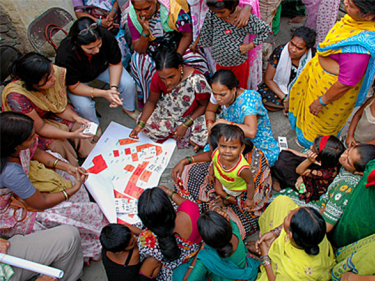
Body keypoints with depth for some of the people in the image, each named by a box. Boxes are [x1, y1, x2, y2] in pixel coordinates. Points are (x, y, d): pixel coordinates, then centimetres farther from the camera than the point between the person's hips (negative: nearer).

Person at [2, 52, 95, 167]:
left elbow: (61, 106, -12)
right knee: (57, 144, -24)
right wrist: (72, 135, -37)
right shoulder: (17, 97, -40)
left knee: (77, 125, -13)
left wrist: (75, 117, -29)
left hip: (49, 114, 5)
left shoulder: (57, 73, -30)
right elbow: (40, 128, -29)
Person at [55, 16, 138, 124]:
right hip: (79, 80, -3)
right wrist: (104, 93, -39)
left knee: (128, 83, -16)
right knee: (84, 105, -26)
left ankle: (129, 108, 18)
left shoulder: (106, 36, -34)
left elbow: (115, 64, -17)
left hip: (102, 67, 3)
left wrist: (113, 88, -32)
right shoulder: (65, 56, -40)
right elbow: (74, 86, -28)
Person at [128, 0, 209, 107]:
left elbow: (187, 35, -13)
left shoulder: (173, 9, -24)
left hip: (177, 46, -1)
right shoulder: (133, 16, -17)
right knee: (138, 61, -31)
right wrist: (145, 31, -34)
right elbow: (139, 50, -16)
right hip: (150, 49, 1)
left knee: (198, 63, -25)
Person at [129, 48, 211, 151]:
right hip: (165, 112, 3)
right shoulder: (157, 77, -21)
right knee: (149, 127, -16)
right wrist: (140, 124, -17)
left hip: (192, 116, -3)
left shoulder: (197, 80, -31)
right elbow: (151, 101, -5)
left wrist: (186, 124, -21)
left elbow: (203, 105, -15)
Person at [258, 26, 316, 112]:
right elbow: (268, 79, -15)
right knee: (262, 95, -29)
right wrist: (284, 98, -22)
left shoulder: (313, 56, -20)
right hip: (278, 87, 1)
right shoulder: (280, 51, -22)